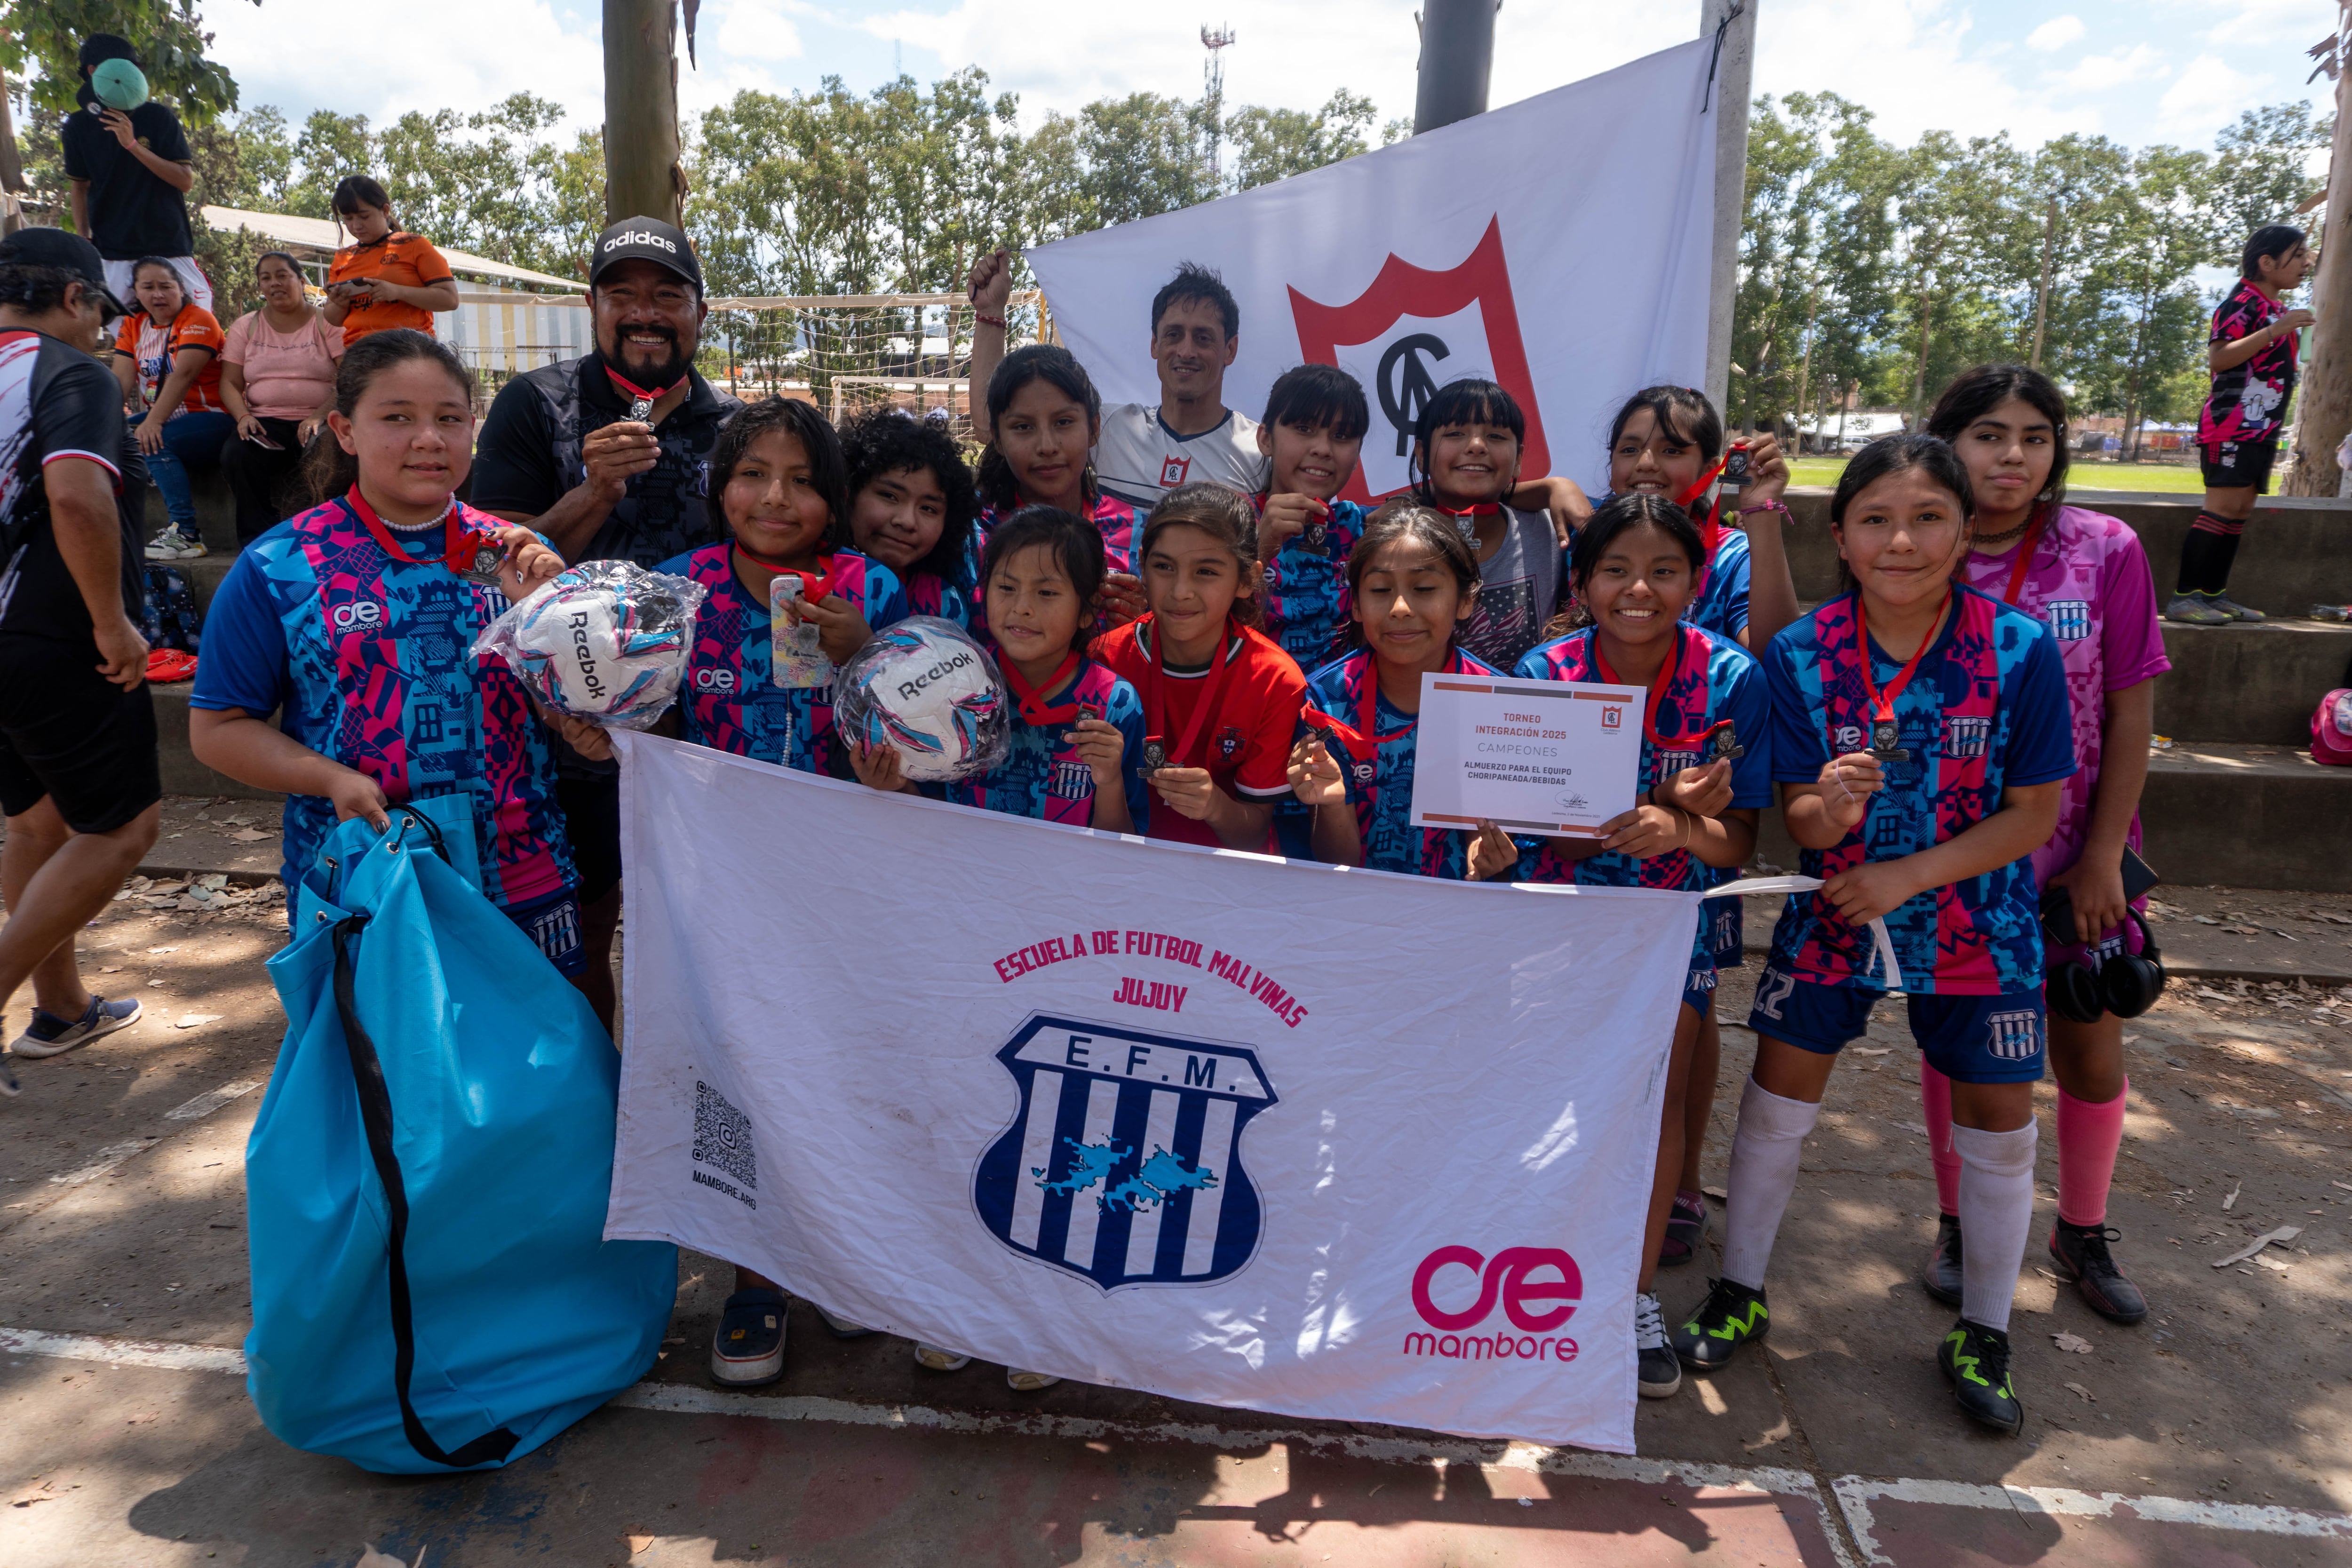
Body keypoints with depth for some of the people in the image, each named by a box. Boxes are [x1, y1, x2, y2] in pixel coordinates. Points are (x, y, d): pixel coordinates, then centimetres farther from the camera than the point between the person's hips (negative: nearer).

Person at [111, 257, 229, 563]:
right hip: (159, 418, 7)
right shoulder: (133, 325, 11)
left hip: (210, 419, -7)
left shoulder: (198, 320, -9)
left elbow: (184, 375, -22)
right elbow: (121, 380, 0)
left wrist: (153, 422, -32)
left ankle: (186, 534, -27)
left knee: (155, 443, -30)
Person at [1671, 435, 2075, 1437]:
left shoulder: (2021, 651, -15)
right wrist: (1829, 809, -33)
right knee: (1776, 1101, 6)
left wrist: (1909, 874, -21)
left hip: (1975, 920, 0)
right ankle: (1739, 1295, 27)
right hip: (1832, 914, 1)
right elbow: (1796, 821, -10)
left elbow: (2035, 813, -11)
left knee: (1998, 1126, 8)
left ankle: (1981, 1339, 30)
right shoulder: (1800, 655, -13)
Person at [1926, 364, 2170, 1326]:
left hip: (2073, 857, 1)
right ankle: (1959, 1226, 33)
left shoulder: (2105, 552, -8)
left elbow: (2131, 713, -5)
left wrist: (2103, 859, -6)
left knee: (2091, 1056, 11)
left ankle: (2082, 1235, 35)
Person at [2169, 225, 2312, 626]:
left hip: (2261, 428, 10)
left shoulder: (2276, 309, 21)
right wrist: (2276, 330, -27)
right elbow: (2218, 358, -23)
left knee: (2240, 510, 7)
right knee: (2223, 507, -16)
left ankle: (2215, 595, 9)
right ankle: (2182, 598, -18)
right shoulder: (2243, 303, -9)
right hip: (2232, 424, -10)